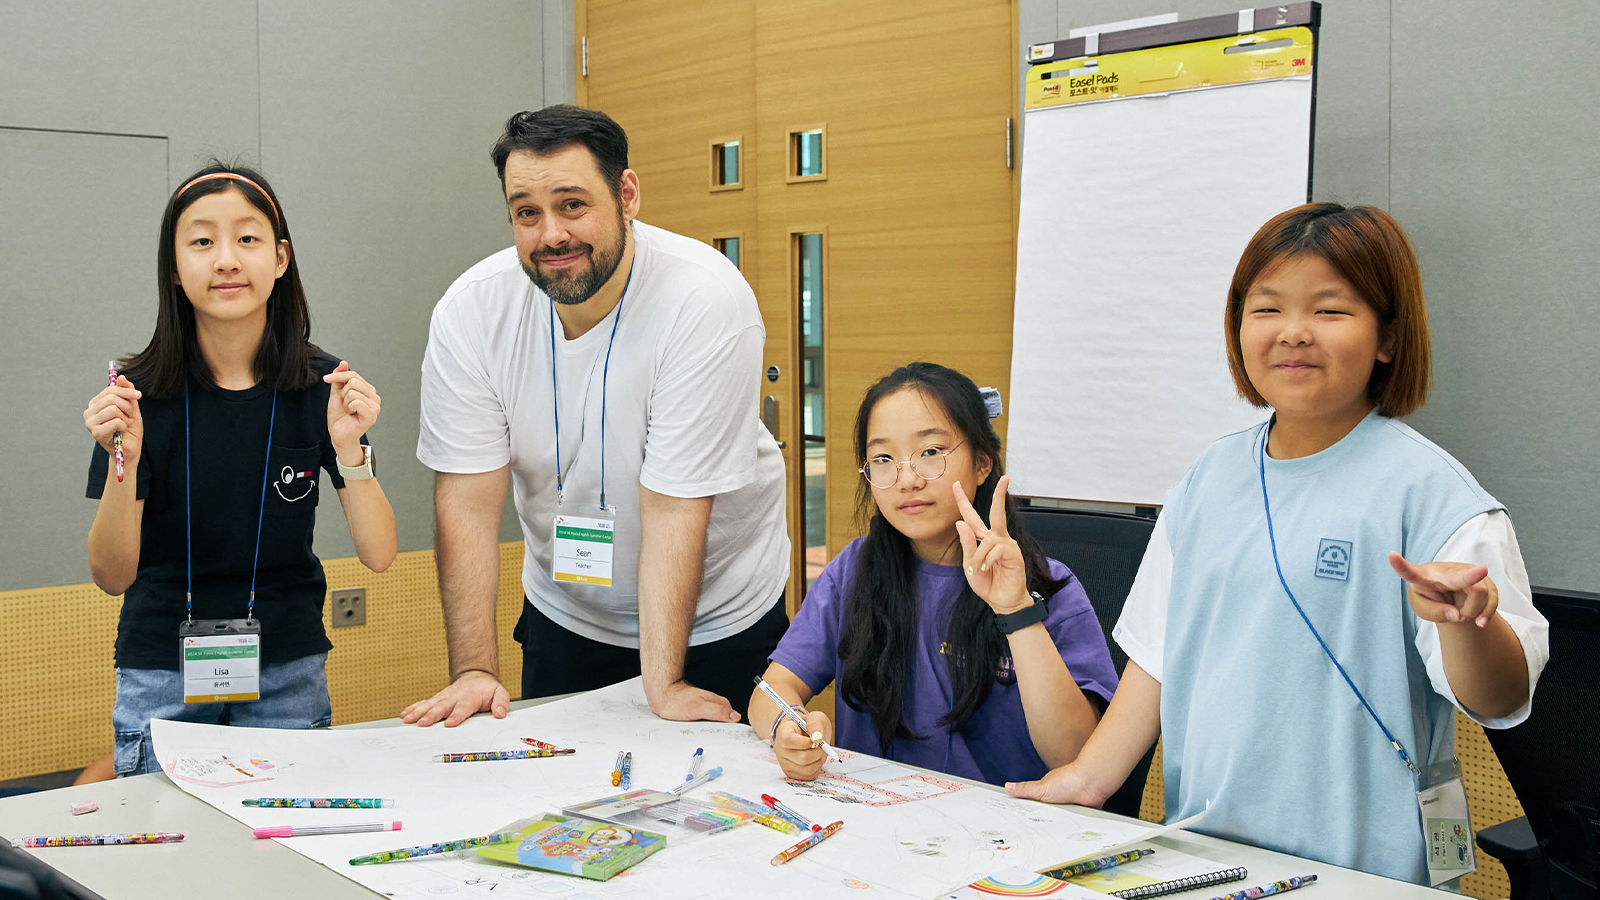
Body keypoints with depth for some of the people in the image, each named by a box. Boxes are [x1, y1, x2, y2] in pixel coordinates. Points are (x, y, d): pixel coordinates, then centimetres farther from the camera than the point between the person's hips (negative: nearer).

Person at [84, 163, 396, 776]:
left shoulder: (321, 386, -7)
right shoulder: (140, 391, -9)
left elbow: (379, 555, -10)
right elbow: (112, 576, -10)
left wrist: (349, 448, -24)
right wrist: (124, 462, -24)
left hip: (287, 674, 1)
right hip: (163, 674, -1)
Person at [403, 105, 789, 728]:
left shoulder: (708, 302, -27)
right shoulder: (470, 312, -16)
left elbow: (673, 507, -27)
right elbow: (468, 500, -15)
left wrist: (663, 685, -25)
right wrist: (474, 670, -21)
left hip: (716, 621, -2)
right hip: (564, 616, 3)